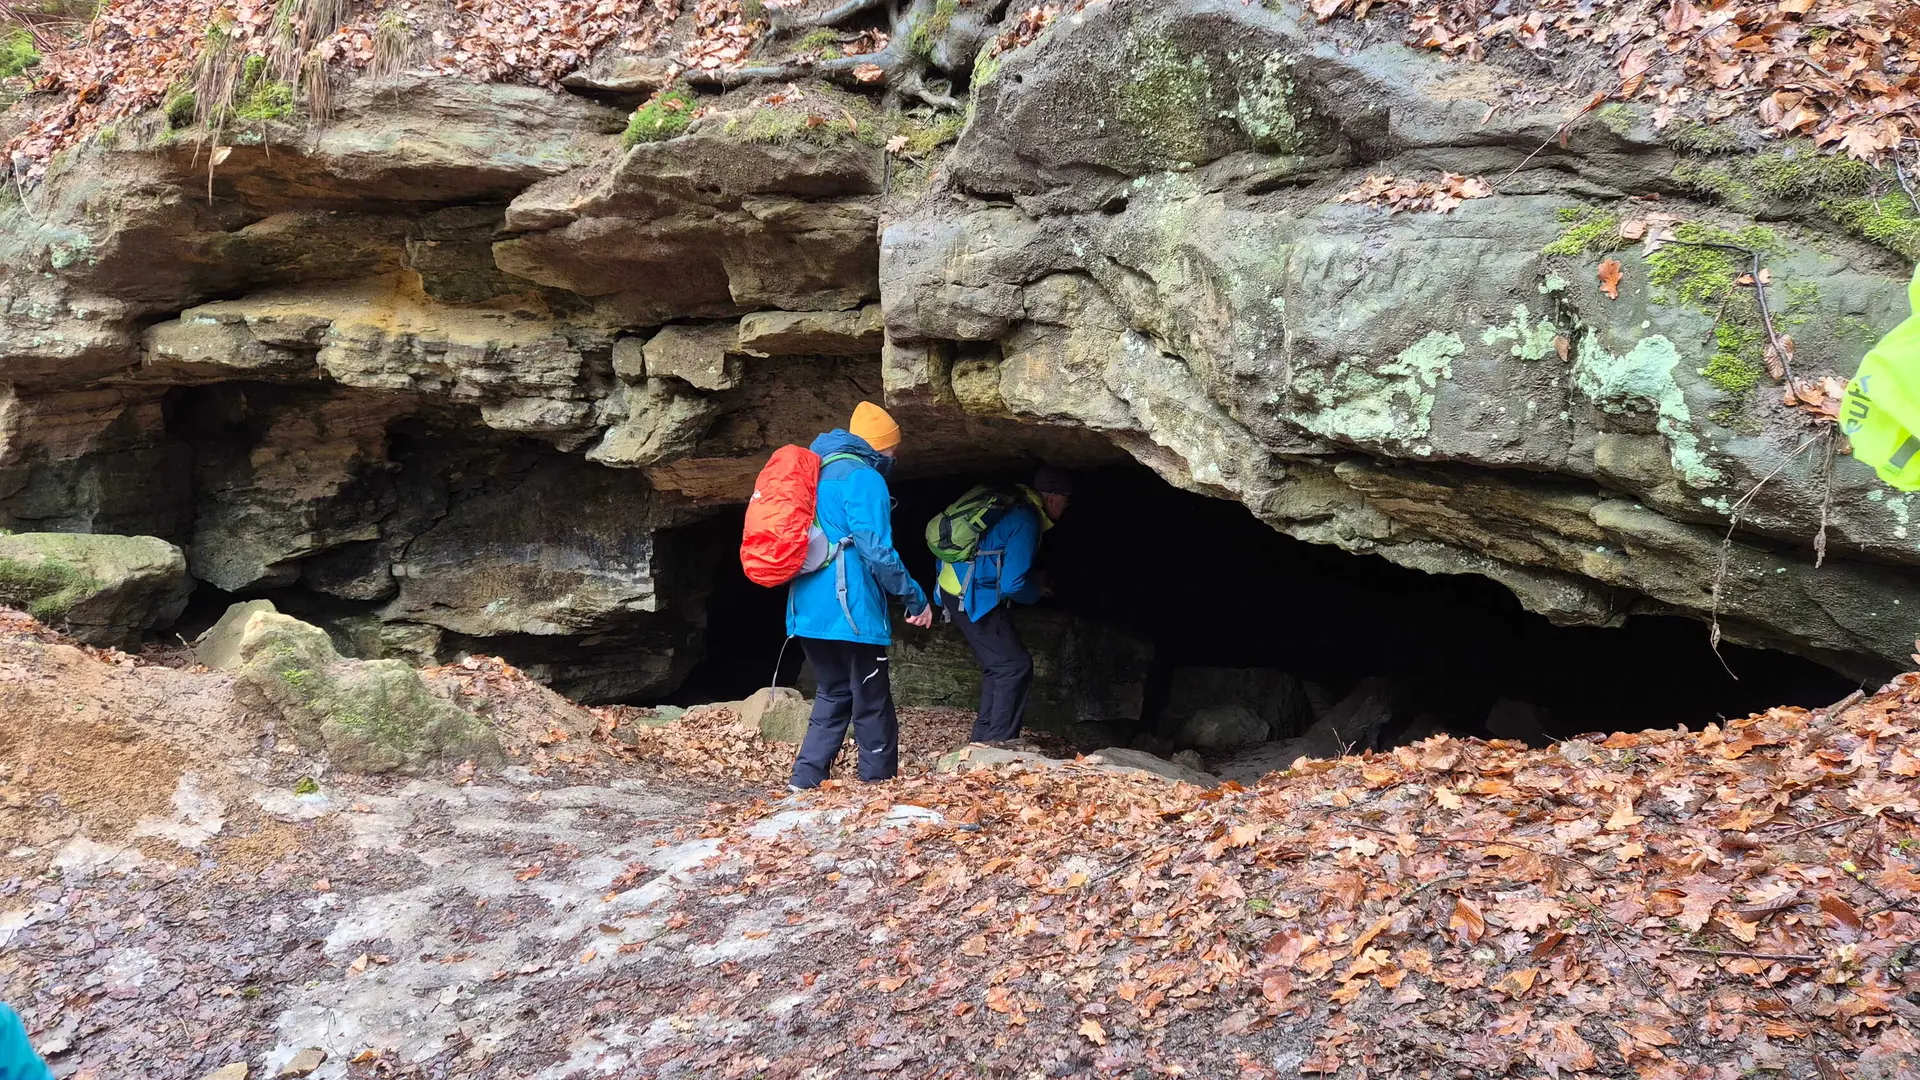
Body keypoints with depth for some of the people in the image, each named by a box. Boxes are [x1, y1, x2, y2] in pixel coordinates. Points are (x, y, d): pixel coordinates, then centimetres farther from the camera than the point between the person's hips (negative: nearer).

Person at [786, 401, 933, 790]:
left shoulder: (817, 473, 16)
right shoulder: (864, 479, -11)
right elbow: (877, 551, -17)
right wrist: (916, 598, -8)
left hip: (807, 610, 8)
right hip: (850, 611, -8)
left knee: (833, 693, 17)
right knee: (872, 701, 4)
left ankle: (806, 779, 10)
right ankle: (880, 780, 10)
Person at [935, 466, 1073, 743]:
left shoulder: (1013, 506, 13)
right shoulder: (1026, 522, -18)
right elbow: (1012, 585, -20)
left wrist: (1033, 578, 18)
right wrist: (1036, 592, 0)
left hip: (956, 588, 10)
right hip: (974, 597, -10)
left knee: (1001, 665, 15)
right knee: (1015, 666, -7)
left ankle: (984, 739, 17)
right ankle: (999, 743, -6)